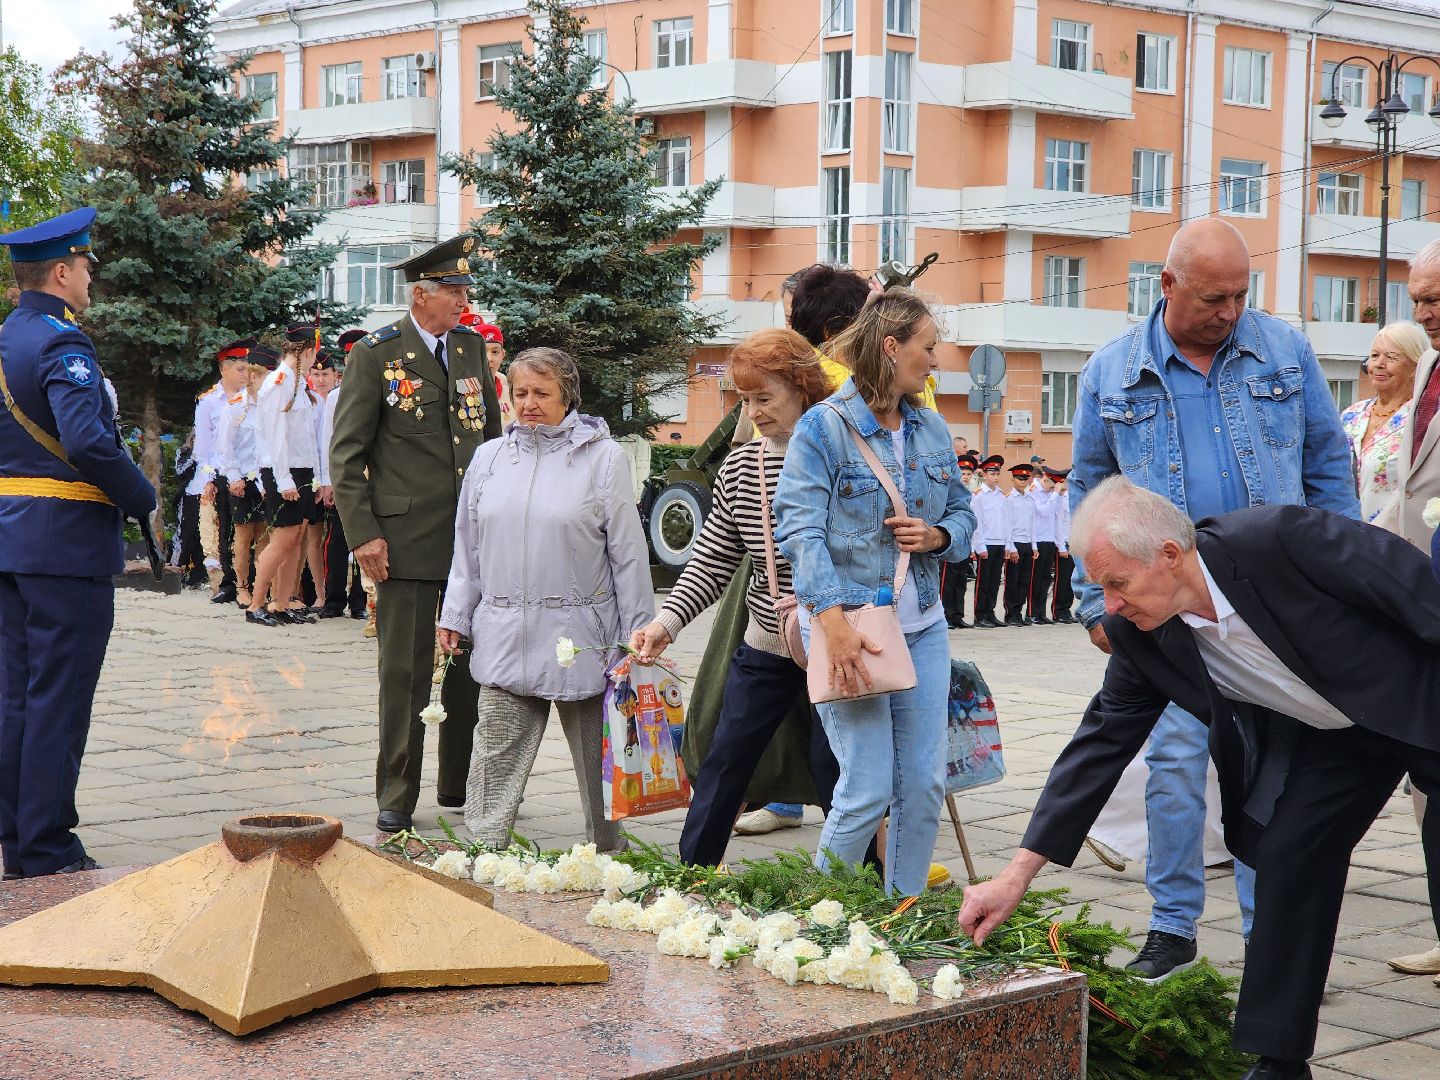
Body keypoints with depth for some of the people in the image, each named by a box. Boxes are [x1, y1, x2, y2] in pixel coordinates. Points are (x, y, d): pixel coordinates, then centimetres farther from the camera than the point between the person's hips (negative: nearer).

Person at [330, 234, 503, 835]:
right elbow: (346, 452, -4)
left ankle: (460, 784, 23)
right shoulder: (375, 354, -3)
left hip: (474, 535, 5)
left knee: (471, 664, 9)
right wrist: (362, 533, -11)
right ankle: (396, 798, 10)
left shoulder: (471, 348, 13)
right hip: (407, 538, -5)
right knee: (406, 671, -1)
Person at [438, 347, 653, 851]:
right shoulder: (489, 458, 9)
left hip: (581, 636, -2)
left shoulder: (604, 458, -2)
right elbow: (468, 548, 16)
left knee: (596, 759, 9)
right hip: (504, 638, 3)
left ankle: (608, 855, 23)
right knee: (495, 762, -1)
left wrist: (637, 635, -2)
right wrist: (455, 617, 11)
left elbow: (628, 552, -1)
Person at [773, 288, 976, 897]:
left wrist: (936, 536, -6)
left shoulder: (931, 428, 11)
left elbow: (962, 512, 19)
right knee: (867, 791, -6)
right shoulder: (823, 426, -8)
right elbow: (800, 530, -16)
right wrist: (834, 622, -26)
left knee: (925, 787, 7)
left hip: (923, 625, 6)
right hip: (848, 620, -6)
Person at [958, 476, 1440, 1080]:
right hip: (1327, 734, 5)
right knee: (1288, 861, -4)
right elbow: (1102, 743, -10)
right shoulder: (1138, 634, -16)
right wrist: (1016, 877, -13)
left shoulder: (1282, 539, -35)